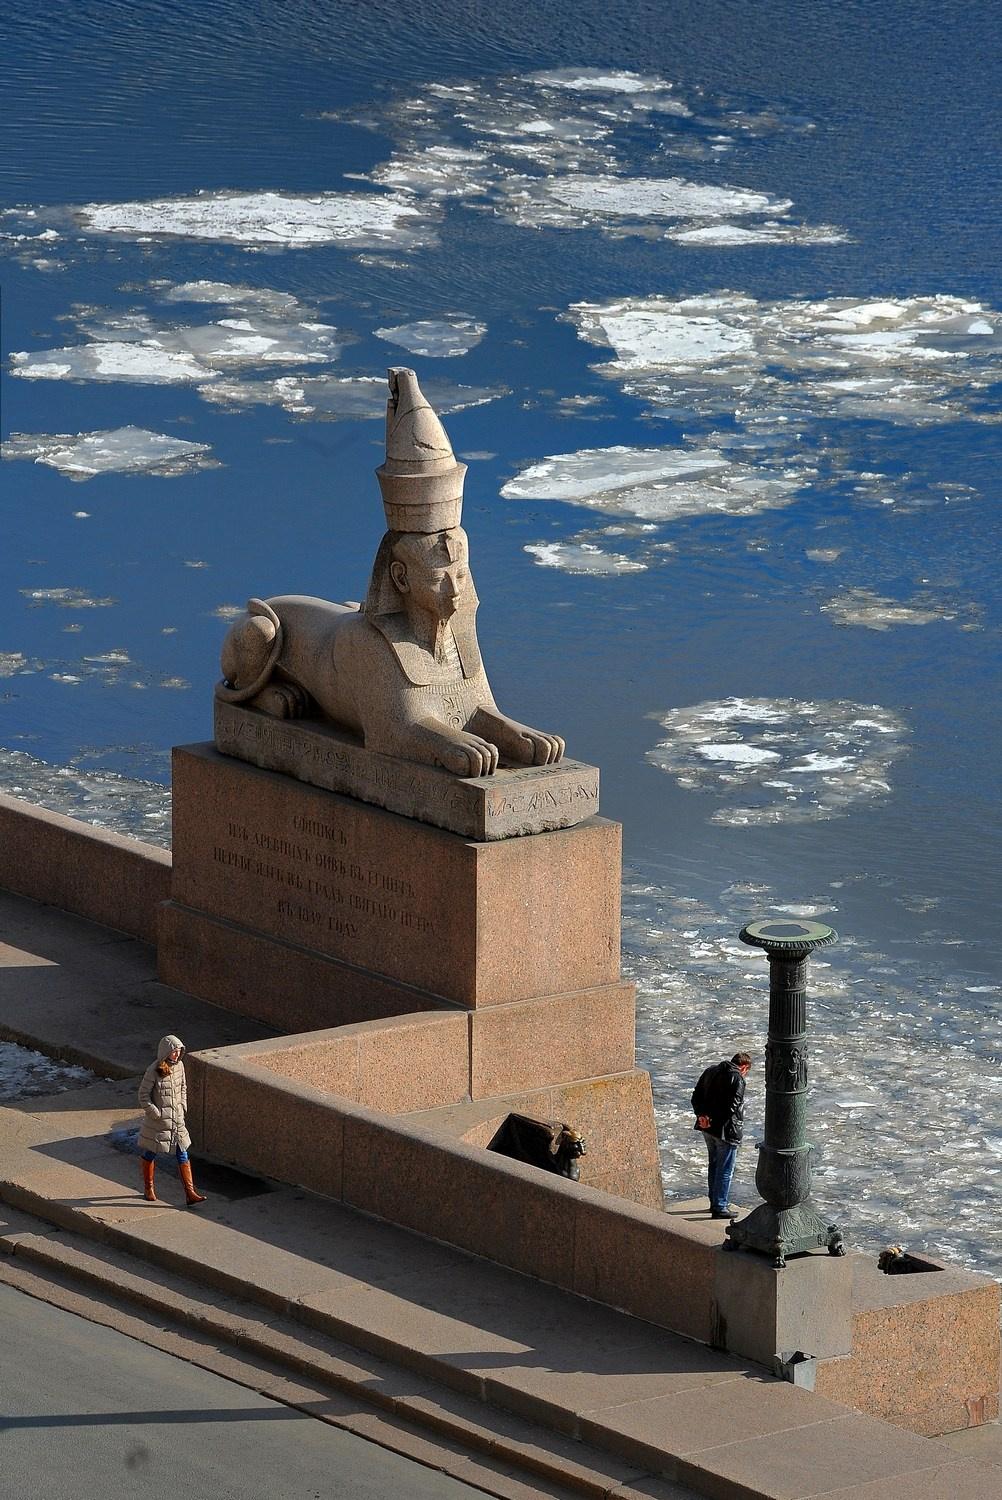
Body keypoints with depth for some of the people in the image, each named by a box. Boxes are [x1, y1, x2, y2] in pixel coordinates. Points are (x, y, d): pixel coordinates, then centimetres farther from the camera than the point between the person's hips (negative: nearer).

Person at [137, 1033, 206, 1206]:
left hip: (177, 1119, 5)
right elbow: (143, 1095, -13)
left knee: (183, 1156, 0)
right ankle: (148, 1189, 31)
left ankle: (190, 1193, -1)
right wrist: (155, 1113, -16)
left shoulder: (179, 1066, 0)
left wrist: (183, 1106, 7)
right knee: (150, 1154, 12)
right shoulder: (154, 1071, -18)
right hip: (157, 1121, -5)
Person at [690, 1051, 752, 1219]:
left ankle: (714, 1201, 31)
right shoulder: (737, 1079, -15)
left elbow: (696, 1097, 8)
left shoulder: (711, 1071, 9)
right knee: (725, 1169, 2)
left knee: (713, 1165, 21)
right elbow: (733, 1106, -23)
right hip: (725, 1130, -8)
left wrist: (701, 1115, -4)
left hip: (708, 1129, 8)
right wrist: (716, 1122, -14)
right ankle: (720, 1208, 4)